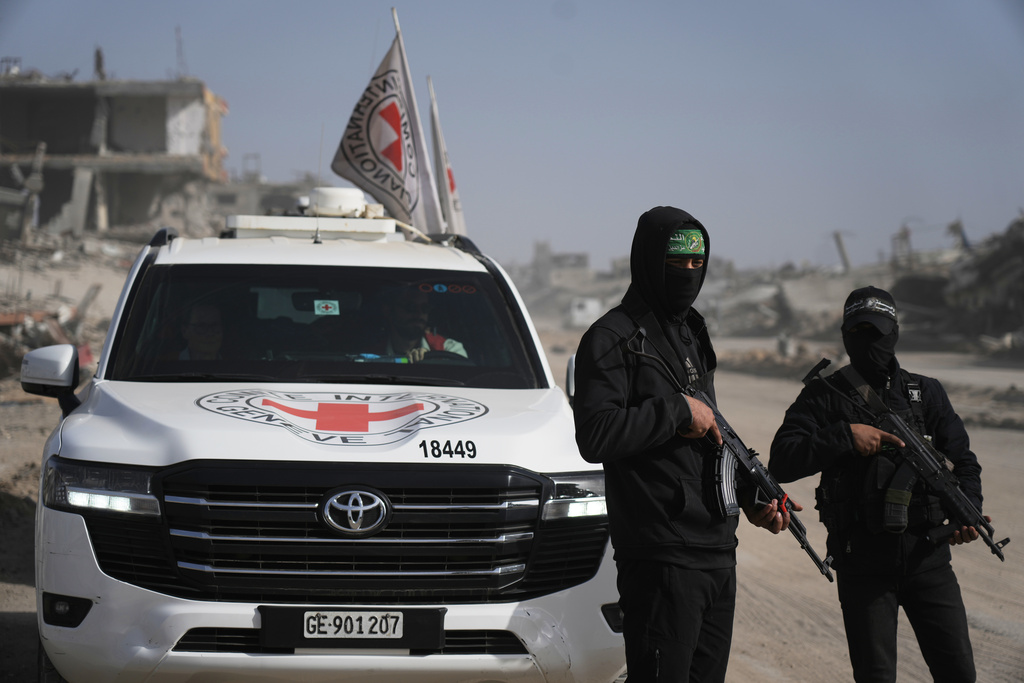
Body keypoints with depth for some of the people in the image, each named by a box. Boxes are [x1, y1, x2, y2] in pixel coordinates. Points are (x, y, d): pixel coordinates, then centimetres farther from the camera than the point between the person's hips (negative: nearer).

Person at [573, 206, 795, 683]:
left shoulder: (692, 334, 19)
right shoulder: (613, 339, -9)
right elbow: (595, 437, -22)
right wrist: (678, 411, -16)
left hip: (717, 552, 9)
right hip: (661, 558, -9)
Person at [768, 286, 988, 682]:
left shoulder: (926, 393, 10)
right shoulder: (824, 396, 2)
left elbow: (963, 460, 12)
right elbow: (781, 463, -9)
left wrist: (968, 510, -7)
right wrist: (845, 437, -18)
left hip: (927, 555, 2)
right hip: (863, 563, -2)